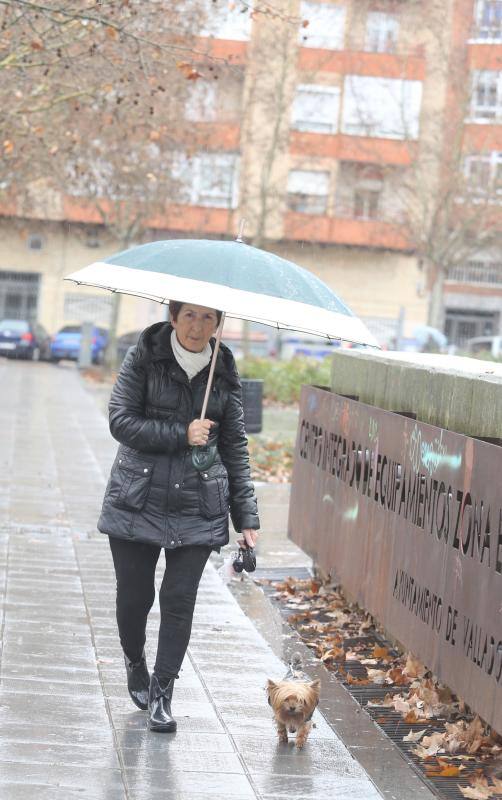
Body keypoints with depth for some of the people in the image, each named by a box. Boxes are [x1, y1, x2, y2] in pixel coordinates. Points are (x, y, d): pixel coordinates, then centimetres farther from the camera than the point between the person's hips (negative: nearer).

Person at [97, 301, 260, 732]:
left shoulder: (225, 371, 6)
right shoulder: (144, 358, -1)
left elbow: (236, 446, 8)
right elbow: (121, 420, -8)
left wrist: (246, 517, 4)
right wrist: (182, 435, -15)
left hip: (198, 505, 1)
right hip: (139, 498, -1)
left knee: (180, 600, -1)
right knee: (134, 595, 6)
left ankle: (161, 693, 13)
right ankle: (135, 662, 36)